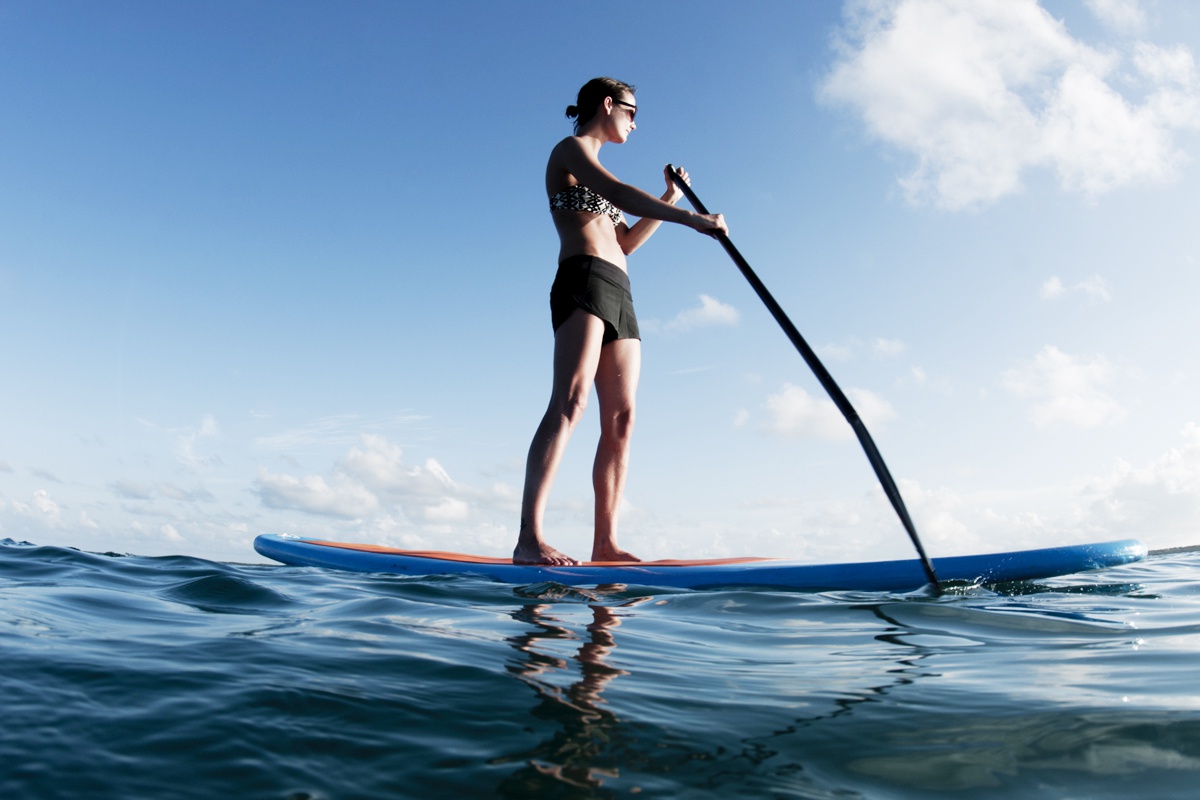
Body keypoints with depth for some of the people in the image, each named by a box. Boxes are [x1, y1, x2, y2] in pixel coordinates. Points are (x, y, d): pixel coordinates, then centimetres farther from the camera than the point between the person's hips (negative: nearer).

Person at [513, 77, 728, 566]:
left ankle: (605, 542, -4)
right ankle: (529, 539, -33)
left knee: (620, 419, -3)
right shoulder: (571, 148, 6)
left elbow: (626, 241, 32)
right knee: (570, 401, -25)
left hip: (619, 295, 9)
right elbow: (620, 194, -13)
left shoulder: (594, 172, 33)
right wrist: (692, 220, -19)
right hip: (584, 280, -9)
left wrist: (669, 199, 26)